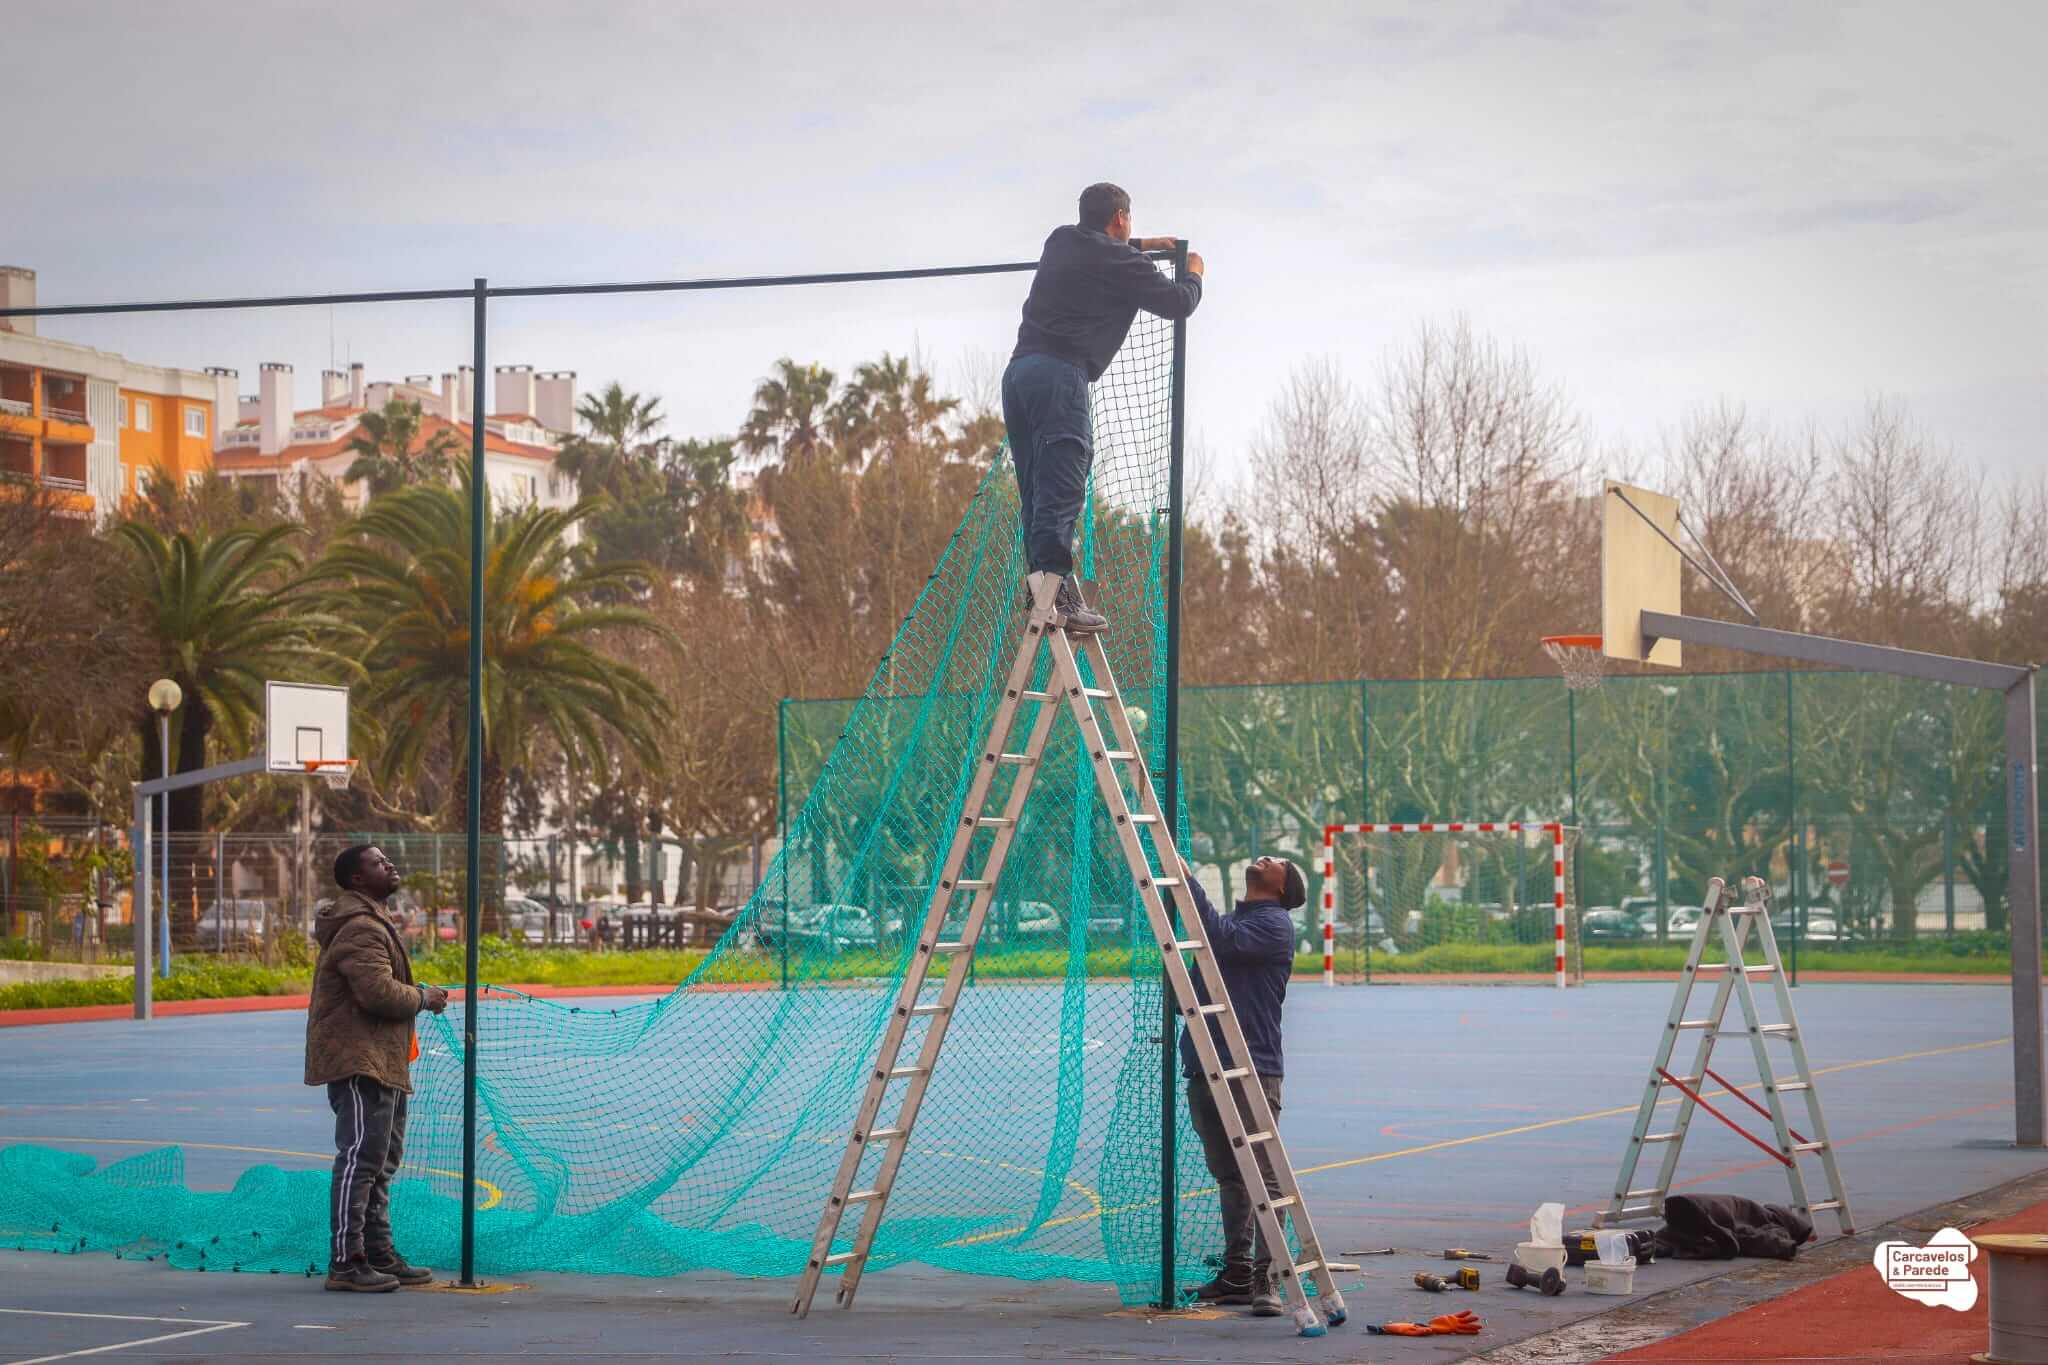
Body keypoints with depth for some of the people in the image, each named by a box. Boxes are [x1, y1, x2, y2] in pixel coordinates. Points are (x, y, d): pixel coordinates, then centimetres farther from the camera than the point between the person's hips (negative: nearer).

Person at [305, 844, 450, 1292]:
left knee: (380, 1161, 17)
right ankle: (345, 1262, -11)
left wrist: (415, 995, 11)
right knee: (360, 1158, -12)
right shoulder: (361, 929, -16)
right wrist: (422, 998, -9)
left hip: (379, 1063, 12)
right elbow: (379, 992, -24)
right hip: (359, 1062, -12)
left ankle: (378, 1255, 25)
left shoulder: (373, 923, 21)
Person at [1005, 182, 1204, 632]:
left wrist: (1140, 245, 48)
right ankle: (1055, 592, -28)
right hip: (1061, 375, -8)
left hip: (1018, 371, 8)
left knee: (1036, 491, 7)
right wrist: (1194, 274, 25)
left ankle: (1040, 584, -2)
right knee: (1061, 490, -16)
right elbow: (1177, 303, 4)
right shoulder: (1119, 263, -2)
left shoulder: (1060, 241, 20)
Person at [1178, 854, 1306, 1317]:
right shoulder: (1231, 919, 22)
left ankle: (1265, 1279, -12)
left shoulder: (1275, 923, -5)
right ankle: (1236, 1274, 17)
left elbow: (1224, 938, -22)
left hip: (1252, 1068, -8)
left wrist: (1187, 879, -20)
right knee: (1229, 1176, 12)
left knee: (1262, 1176, -10)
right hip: (1205, 1066, 8)